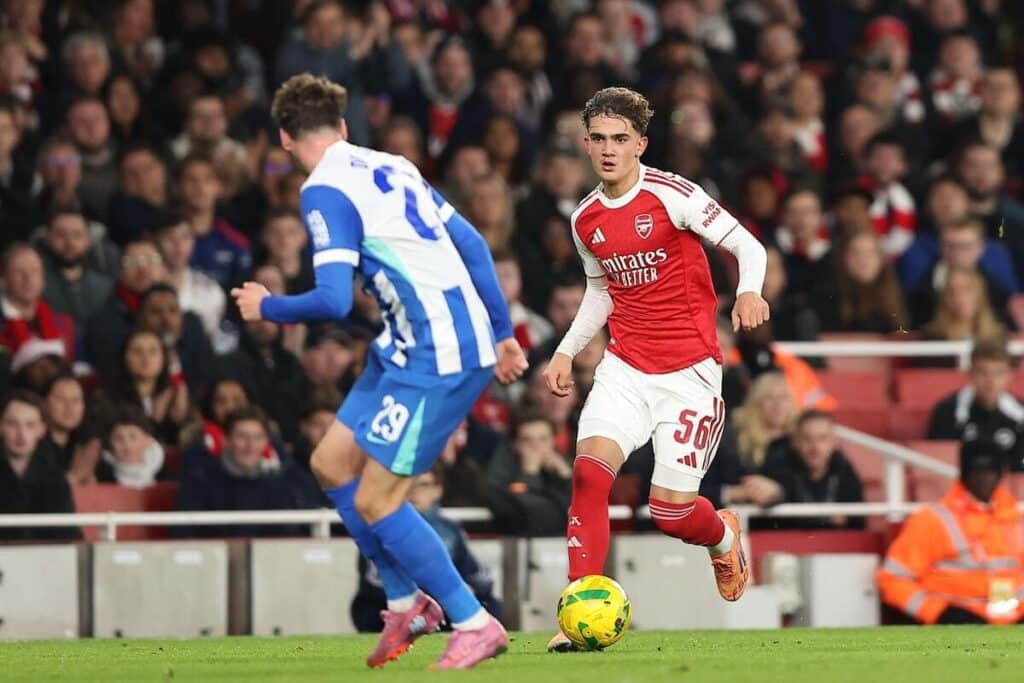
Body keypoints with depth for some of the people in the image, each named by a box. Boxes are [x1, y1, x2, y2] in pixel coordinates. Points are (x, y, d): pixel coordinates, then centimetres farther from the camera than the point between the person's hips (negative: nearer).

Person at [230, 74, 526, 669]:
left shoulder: (326, 191, -11)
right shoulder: (391, 167, 15)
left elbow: (334, 300, -19)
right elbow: (472, 244, 17)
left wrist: (268, 307, 0)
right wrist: (502, 333, 23)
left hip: (437, 355, -9)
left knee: (375, 501, -5)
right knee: (332, 463, 15)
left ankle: (475, 624, 1)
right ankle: (407, 602, 22)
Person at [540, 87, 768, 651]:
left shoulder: (672, 196, -9)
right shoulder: (585, 221, 8)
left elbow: (747, 246, -7)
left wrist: (749, 292, -28)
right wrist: (566, 352, 14)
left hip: (689, 369, -4)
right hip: (625, 367, 4)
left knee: (672, 511, -7)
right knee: (589, 468, -22)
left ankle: (722, 536, 32)